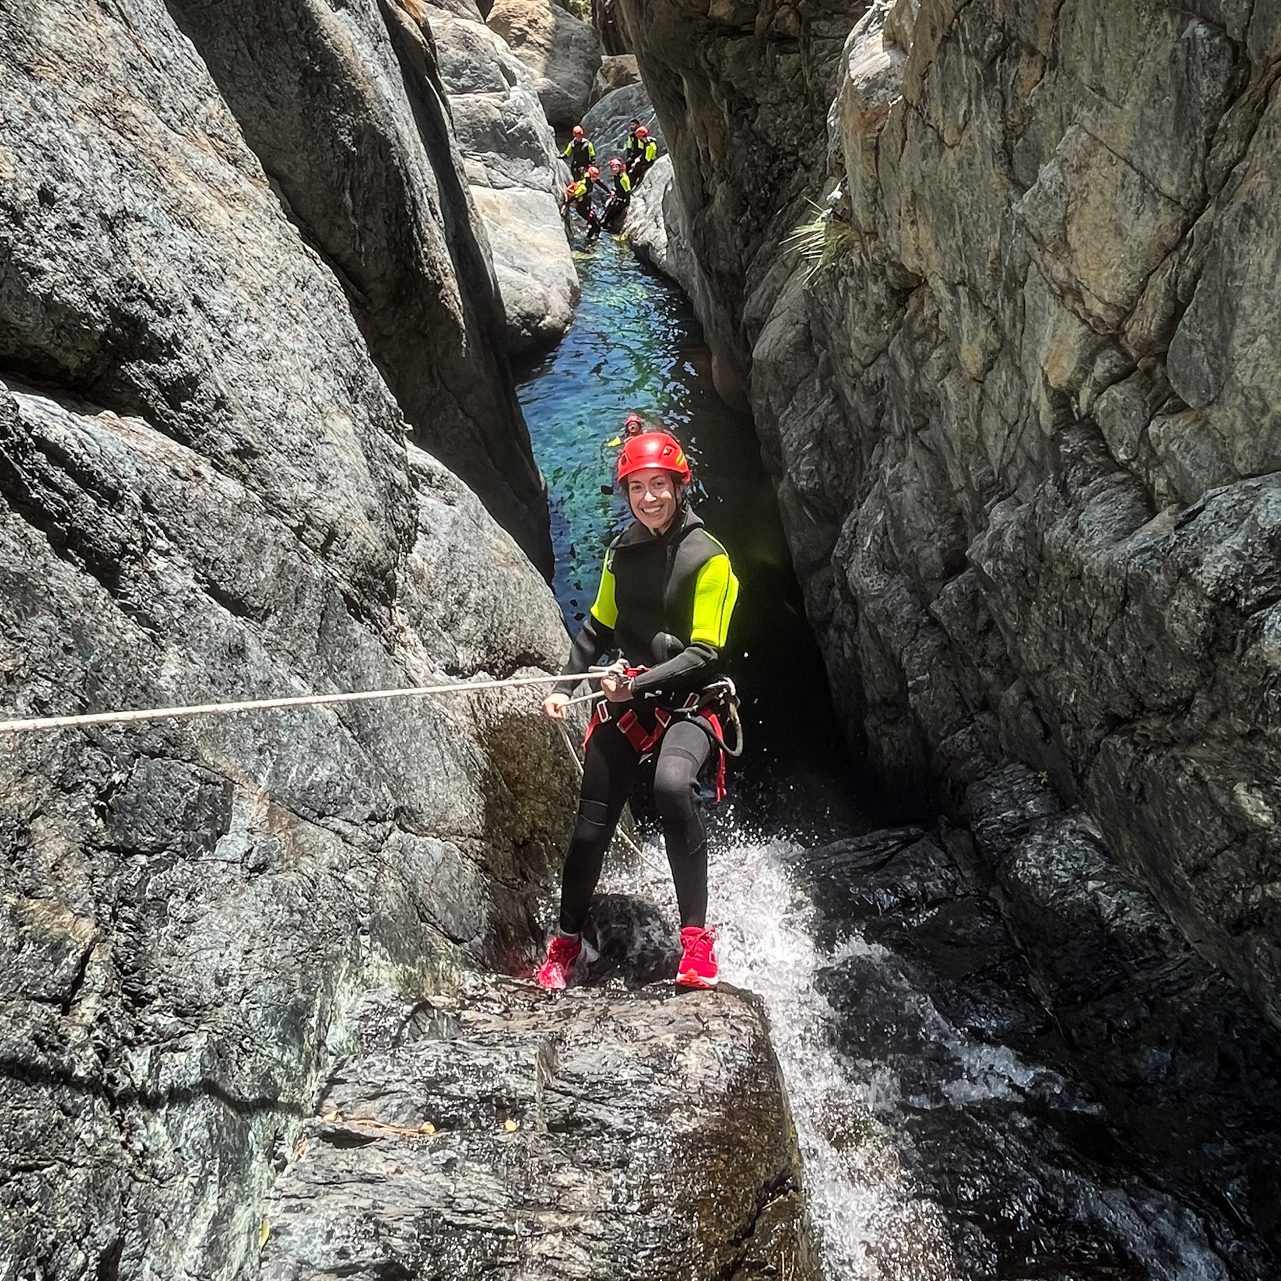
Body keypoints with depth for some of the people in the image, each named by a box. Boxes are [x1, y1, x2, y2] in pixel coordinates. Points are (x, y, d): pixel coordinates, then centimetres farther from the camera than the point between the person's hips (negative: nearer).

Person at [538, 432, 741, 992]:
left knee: (672, 784, -35)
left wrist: (637, 684, -21)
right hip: (625, 701, 5)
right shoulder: (621, 551, 9)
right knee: (591, 825, 2)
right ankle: (566, 940, 25)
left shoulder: (707, 557, -8)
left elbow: (703, 653, -12)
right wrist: (563, 687, 7)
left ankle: (696, 935, -22)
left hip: (689, 703, -5)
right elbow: (599, 628, 18)